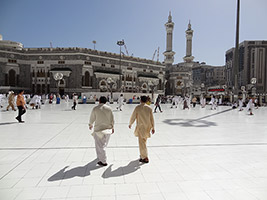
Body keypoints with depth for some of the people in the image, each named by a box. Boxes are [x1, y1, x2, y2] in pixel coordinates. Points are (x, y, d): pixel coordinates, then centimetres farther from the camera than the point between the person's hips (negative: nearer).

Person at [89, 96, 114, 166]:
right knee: (104, 144, 21)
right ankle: (101, 156, 42)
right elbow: (112, 119, 4)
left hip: (98, 129, -4)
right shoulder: (109, 108, -1)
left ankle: (103, 161, 6)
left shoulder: (95, 108, -8)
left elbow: (92, 118, 3)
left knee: (100, 146, 3)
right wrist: (112, 127, 18)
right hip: (108, 129, 4)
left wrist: (90, 125, 23)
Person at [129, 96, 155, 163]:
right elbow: (152, 119, 4)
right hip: (147, 127, 5)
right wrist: (153, 128, 11)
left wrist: (130, 124, 14)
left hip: (140, 127, -5)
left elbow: (133, 117, -3)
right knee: (143, 141, 21)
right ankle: (143, 155, 32)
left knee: (142, 142, 1)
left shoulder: (137, 108, -9)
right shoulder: (149, 108, 1)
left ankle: (145, 158, 3)